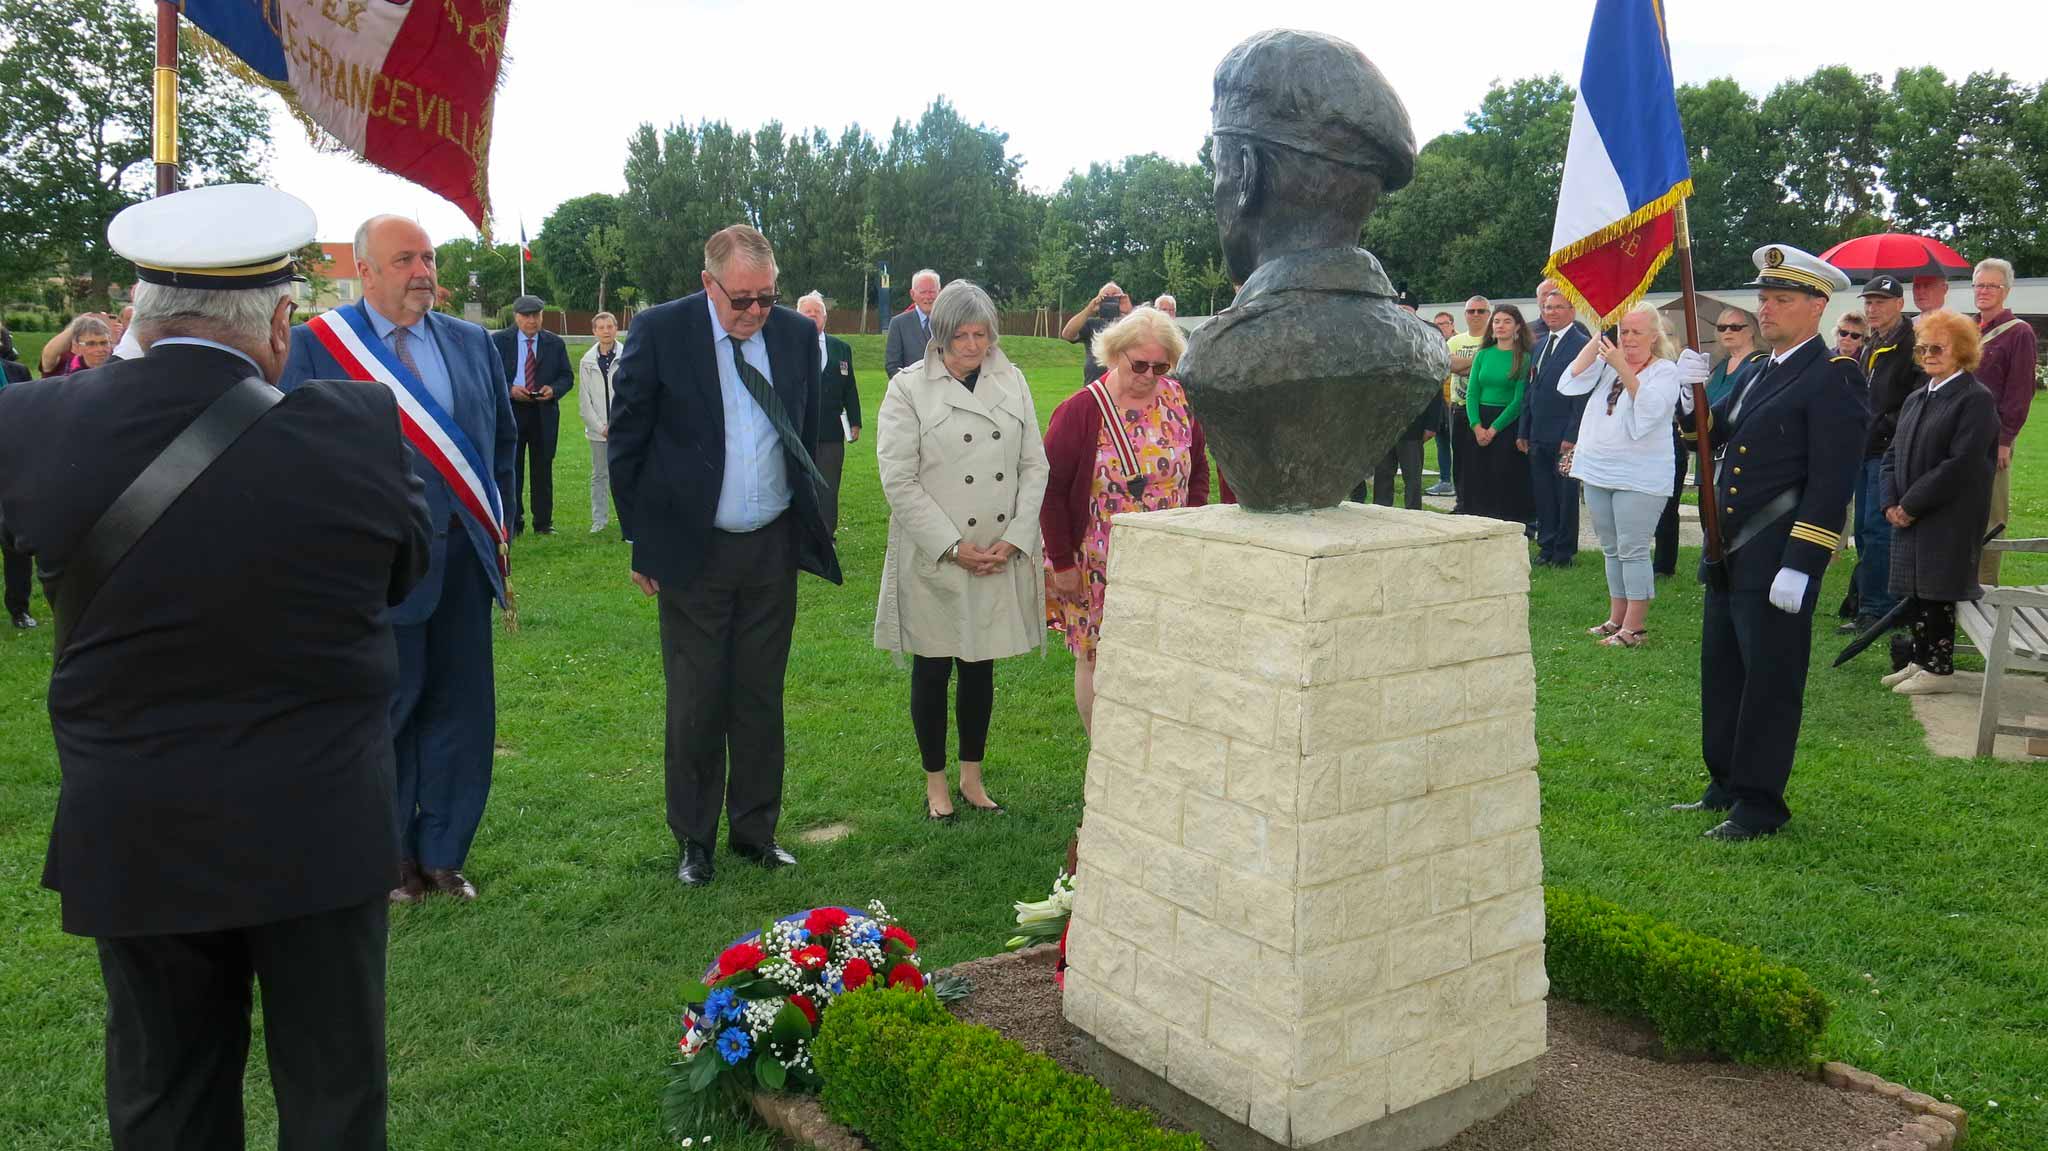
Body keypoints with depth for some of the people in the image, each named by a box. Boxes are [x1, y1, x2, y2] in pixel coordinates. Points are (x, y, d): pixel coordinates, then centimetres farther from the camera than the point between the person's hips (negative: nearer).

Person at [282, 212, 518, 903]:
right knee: (389, 707, 7)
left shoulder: (472, 342, 10)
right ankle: (391, 855, 25)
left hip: (463, 558, 4)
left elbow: (504, 438, 18)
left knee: (461, 710, 8)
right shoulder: (316, 343, -3)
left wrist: (496, 520, 10)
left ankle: (442, 853, 24)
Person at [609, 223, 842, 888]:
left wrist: (811, 527, 9)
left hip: (774, 547, 3)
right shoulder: (660, 330, -8)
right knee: (696, 705, 6)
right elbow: (627, 442, -3)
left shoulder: (797, 334, 3)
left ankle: (755, 829, 27)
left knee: (761, 699, 12)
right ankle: (694, 839, 22)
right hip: (694, 551, -3)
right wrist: (641, 542, -4)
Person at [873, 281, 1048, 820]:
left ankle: (972, 776, 28)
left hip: (1002, 555, 3)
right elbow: (898, 479, -11)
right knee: (932, 670, 7)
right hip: (934, 557, -3)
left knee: (981, 667, 13)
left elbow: (1034, 466, 5)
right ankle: (935, 782, 23)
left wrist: (1012, 540, -7)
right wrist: (952, 547, -15)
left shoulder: (1012, 382, 5)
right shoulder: (909, 388, -6)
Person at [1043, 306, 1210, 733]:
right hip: (1098, 567, -3)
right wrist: (1062, 563, -9)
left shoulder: (1180, 401, 1)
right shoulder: (1081, 410, -11)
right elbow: (1050, 490, -8)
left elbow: (1198, 470, 13)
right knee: (1096, 659, 5)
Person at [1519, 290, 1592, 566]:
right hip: (1539, 436, 7)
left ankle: (1564, 551, 11)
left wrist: (1572, 437, -17)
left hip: (1564, 437, -7)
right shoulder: (1540, 344, 16)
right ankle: (1547, 546, 20)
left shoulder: (1582, 345, -8)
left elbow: (1583, 395, -13)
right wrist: (1523, 432, 15)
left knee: (1566, 495, 2)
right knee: (1542, 494, 10)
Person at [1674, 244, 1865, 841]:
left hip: (1776, 563, -8)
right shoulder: (1761, 374, 17)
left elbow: (1831, 483, -17)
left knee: (1769, 684, 1)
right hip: (1730, 557, 8)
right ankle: (1726, 786, 28)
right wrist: (1693, 398, -9)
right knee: (1722, 676, 15)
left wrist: (1799, 567, -21)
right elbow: (1710, 437, 11)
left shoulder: (1834, 378, -10)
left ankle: (1760, 804, 12)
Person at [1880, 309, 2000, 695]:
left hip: (1948, 522, -7)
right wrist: (1892, 502, -1)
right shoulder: (1916, 400, 15)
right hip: (1908, 517, 7)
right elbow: (1893, 454, 14)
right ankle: (1920, 661, 22)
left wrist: (1911, 505, -16)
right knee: (1915, 591, 11)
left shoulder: (1977, 399, -9)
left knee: (1937, 592, -3)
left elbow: (1963, 465, -17)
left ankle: (1939, 669, 7)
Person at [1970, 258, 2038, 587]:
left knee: (1989, 518, -2)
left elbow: (2020, 392, -10)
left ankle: (1985, 587, 4)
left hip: (1992, 439, -6)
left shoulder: (2018, 332, -5)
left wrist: (2003, 440, -14)